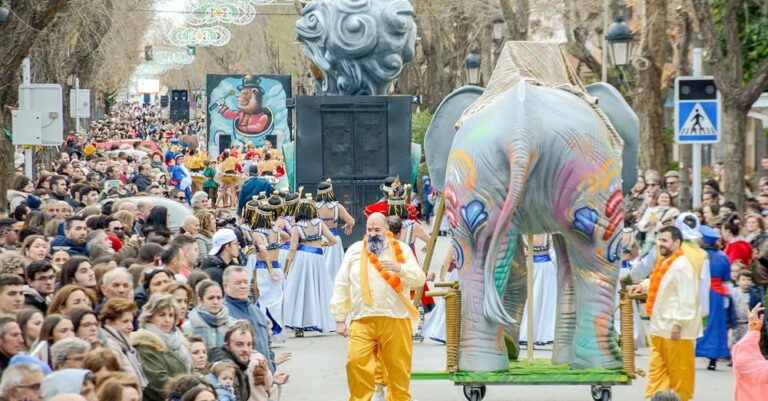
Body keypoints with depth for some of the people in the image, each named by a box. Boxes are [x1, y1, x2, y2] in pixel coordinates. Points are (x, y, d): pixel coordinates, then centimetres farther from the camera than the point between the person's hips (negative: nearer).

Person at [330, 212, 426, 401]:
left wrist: (399, 268, -18)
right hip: (362, 321, 0)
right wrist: (340, 319, 5)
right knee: (356, 362, -13)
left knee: (399, 368, 5)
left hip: (396, 320, 0)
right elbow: (341, 286, 10)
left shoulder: (401, 250, 8)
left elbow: (419, 280, 0)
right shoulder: (354, 251, 10)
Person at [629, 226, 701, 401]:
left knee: (678, 369, 1)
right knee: (656, 367, 12)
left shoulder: (682, 266, -20)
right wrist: (643, 286, 14)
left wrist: (678, 324, -27)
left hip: (675, 327, -10)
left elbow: (687, 298, -24)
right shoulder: (664, 263, 10)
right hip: (661, 326, 10)